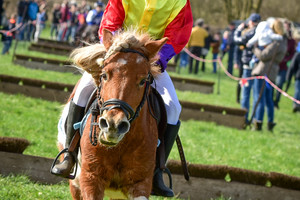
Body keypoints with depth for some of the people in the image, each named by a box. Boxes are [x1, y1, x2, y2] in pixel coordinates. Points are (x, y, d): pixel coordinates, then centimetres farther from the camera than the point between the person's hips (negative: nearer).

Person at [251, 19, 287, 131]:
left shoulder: (276, 44, -18)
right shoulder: (283, 41, 13)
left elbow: (263, 56, -18)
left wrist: (255, 49, -2)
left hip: (263, 71, -10)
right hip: (271, 74, 10)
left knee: (258, 98, -8)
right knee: (268, 99, 17)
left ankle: (258, 123, -11)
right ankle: (270, 123, 22)